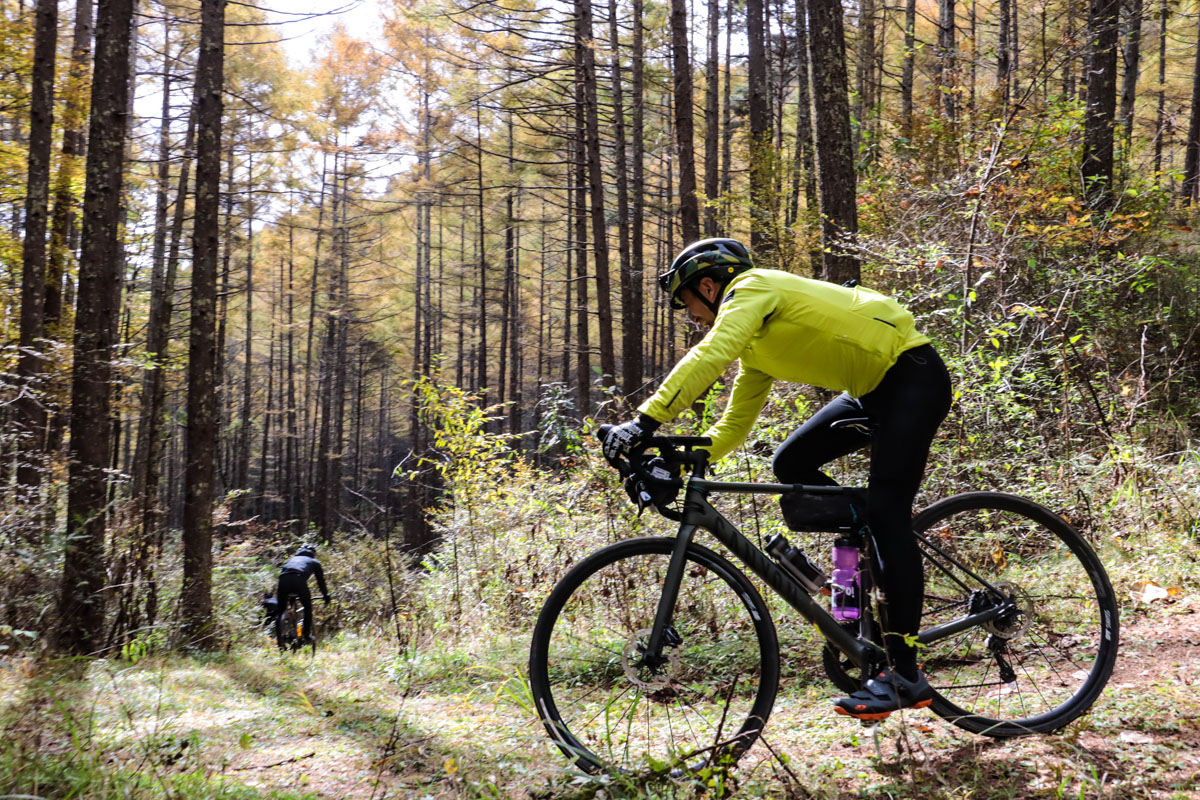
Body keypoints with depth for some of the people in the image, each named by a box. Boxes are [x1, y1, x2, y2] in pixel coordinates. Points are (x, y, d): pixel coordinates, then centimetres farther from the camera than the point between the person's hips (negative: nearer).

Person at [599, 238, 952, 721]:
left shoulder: (752, 288, -13)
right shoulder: (755, 344, 15)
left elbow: (710, 356, -31)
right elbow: (735, 424, 15)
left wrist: (646, 420, -36)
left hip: (913, 376, -9)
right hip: (873, 388, 9)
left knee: (885, 509, -16)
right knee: (791, 464, 1)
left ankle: (904, 673, -14)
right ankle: (887, 559, 10)